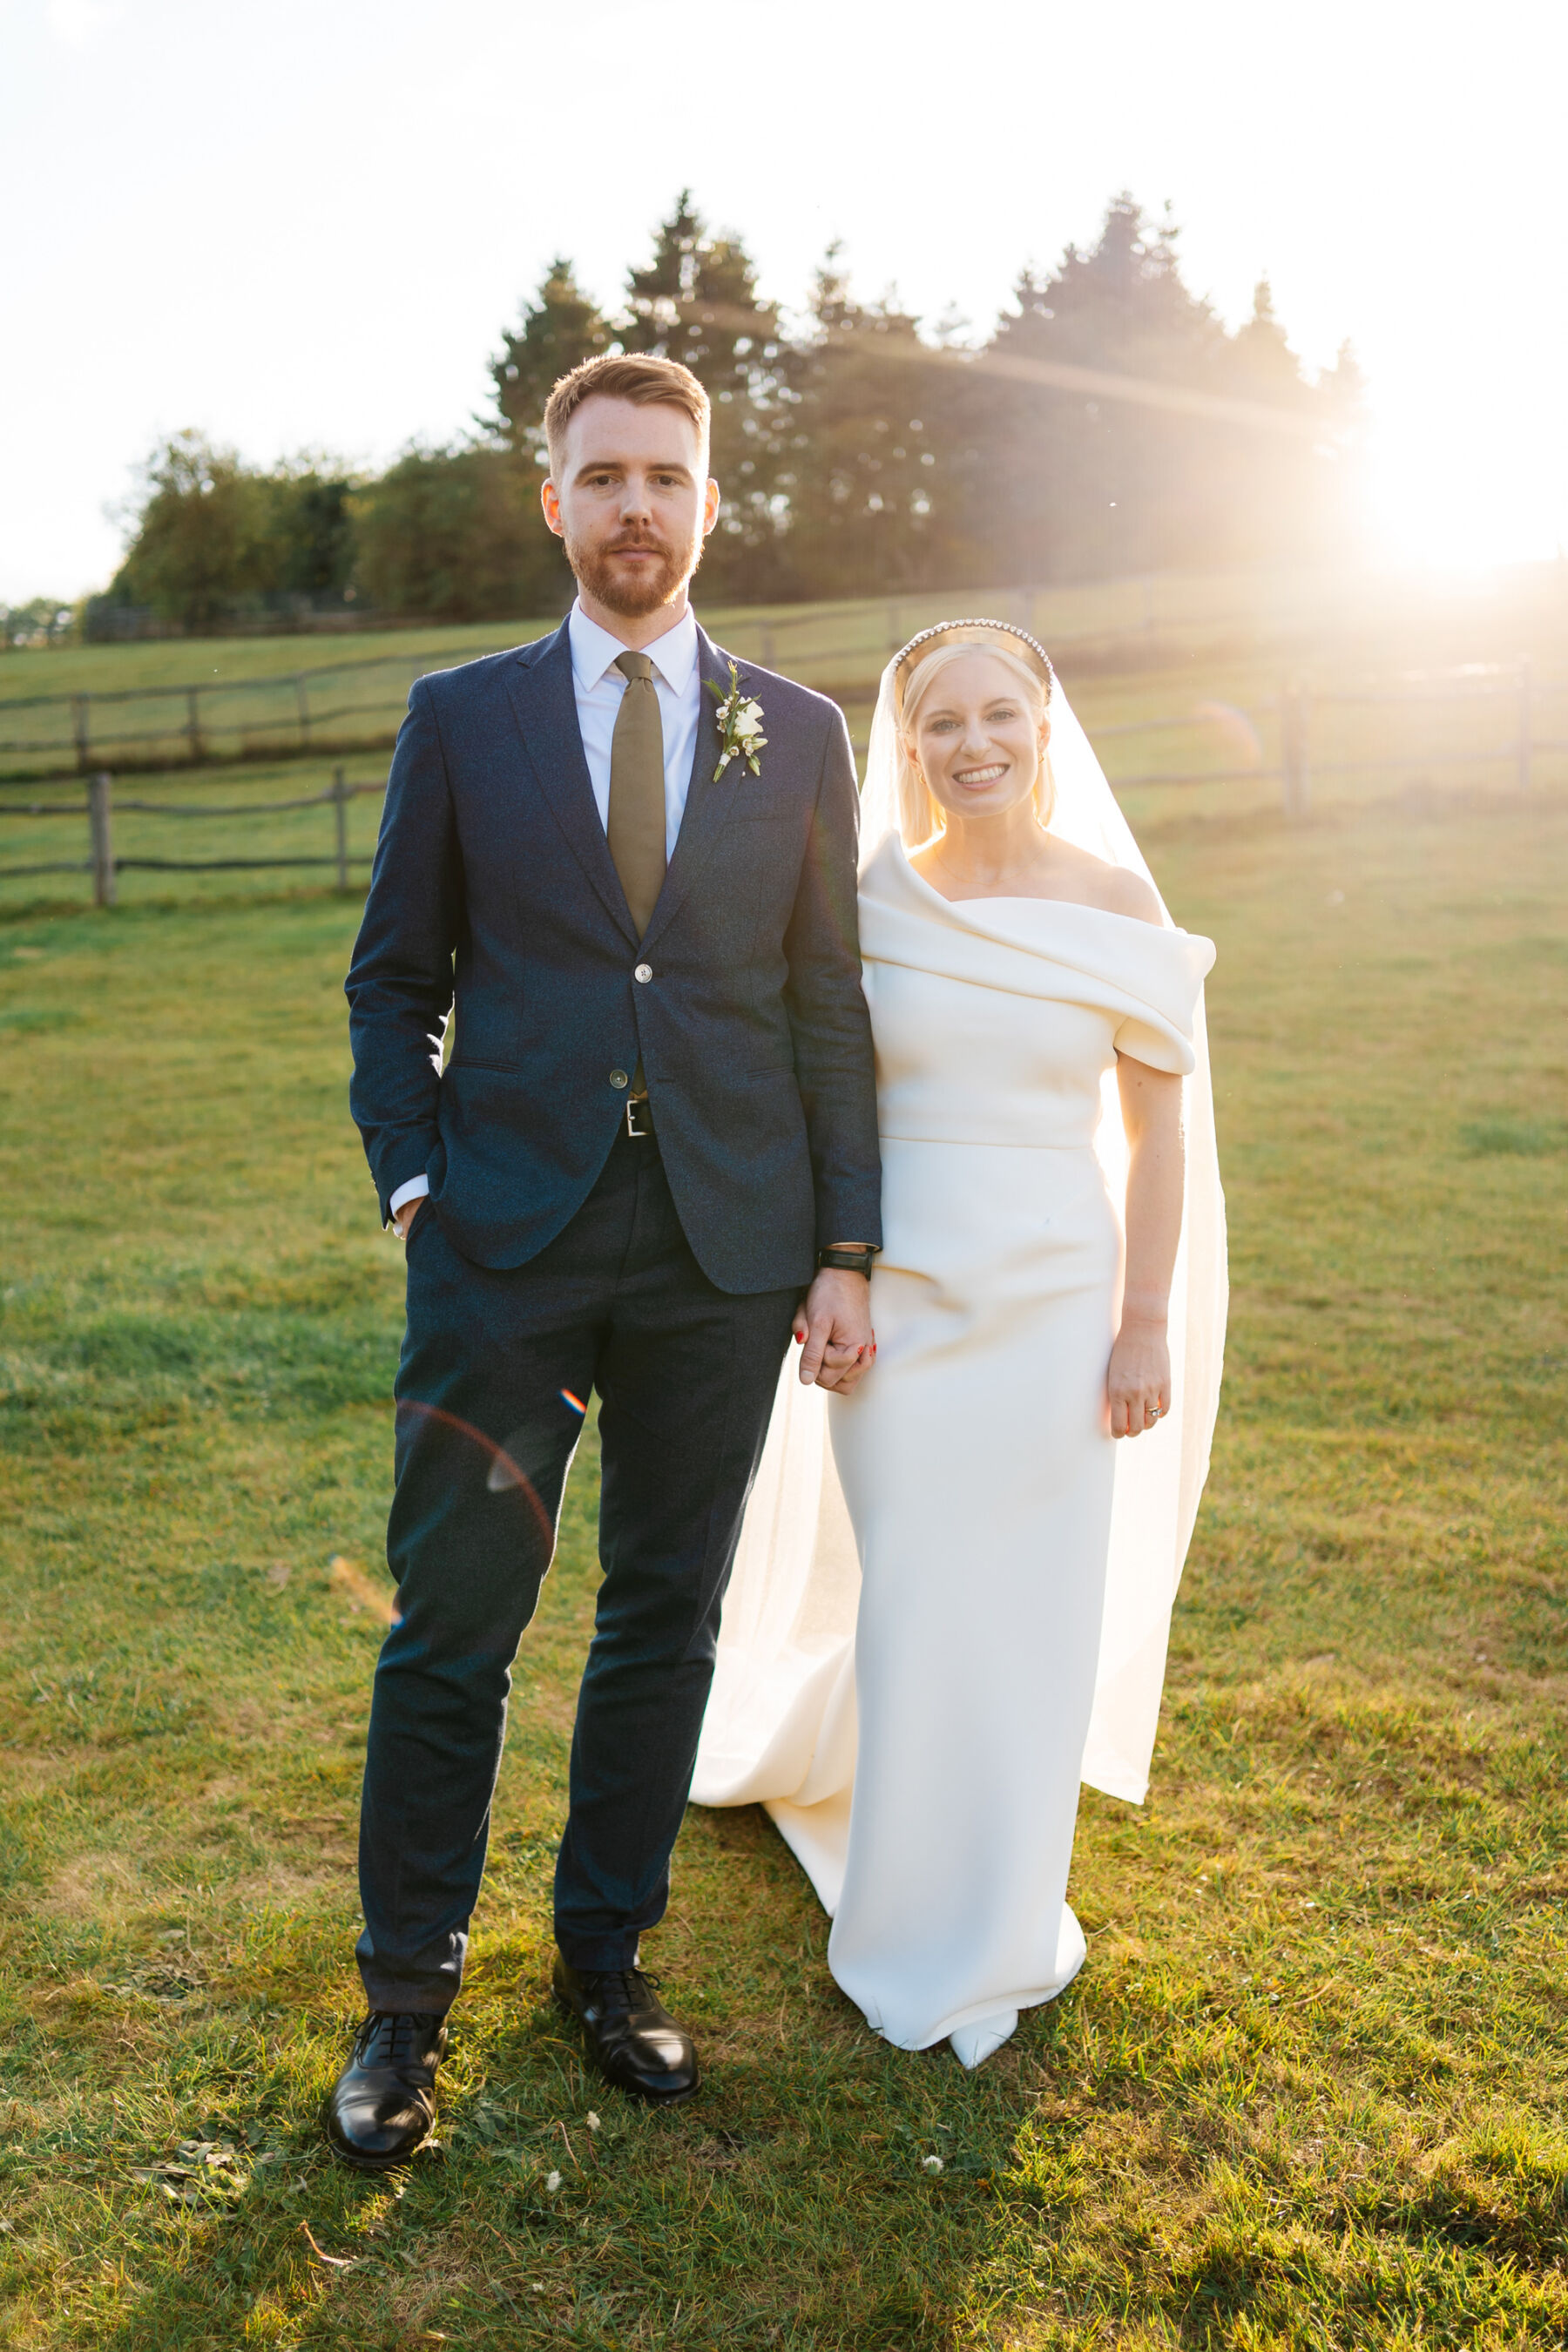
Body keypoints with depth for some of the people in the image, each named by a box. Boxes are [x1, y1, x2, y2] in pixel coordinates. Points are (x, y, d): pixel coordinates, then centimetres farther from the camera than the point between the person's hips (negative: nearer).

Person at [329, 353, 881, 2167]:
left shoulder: (797, 734, 8)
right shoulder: (461, 717, 6)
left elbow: (826, 1005, 8)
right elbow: (393, 980, 8)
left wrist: (844, 1248, 3)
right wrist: (412, 1183, -4)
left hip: (727, 1250, 2)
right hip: (505, 1244, -1)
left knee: (666, 1619, 11)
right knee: (451, 1626, 2)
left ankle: (606, 1958, 29)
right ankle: (407, 1996, 21)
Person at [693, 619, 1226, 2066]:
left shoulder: (1116, 902, -2)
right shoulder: (862, 900, -1)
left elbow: (1158, 1129, 0)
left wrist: (1147, 1326, -3)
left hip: (1054, 1295, 0)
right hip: (898, 1294, 0)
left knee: (1036, 1607, 7)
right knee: (912, 1603, 6)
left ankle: (1007, 1917, 30)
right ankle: (920, 1920, 30)